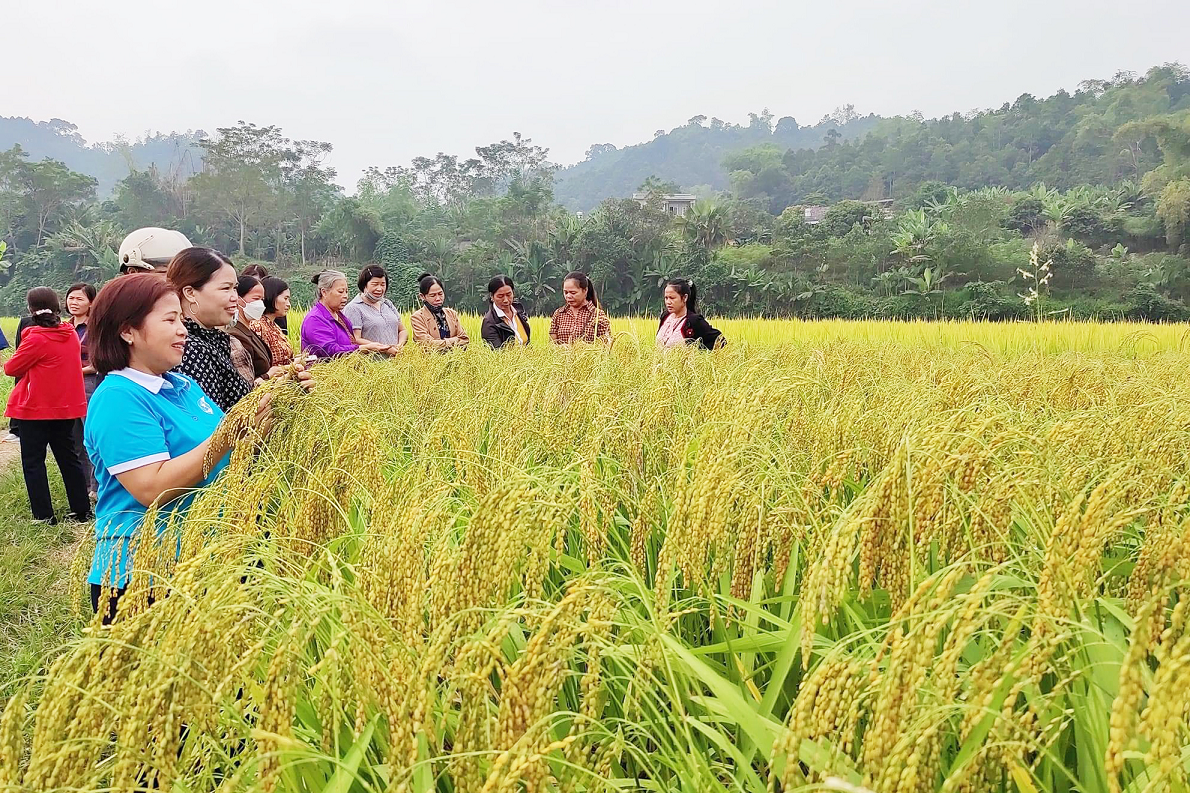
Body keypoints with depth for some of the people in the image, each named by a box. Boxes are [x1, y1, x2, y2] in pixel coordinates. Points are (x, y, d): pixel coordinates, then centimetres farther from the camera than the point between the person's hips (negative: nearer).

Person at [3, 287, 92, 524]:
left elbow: (12, 368, -7)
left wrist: (7, 364, 12)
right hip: (66, 406, 6)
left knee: (33, 462, 4)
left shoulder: (37, 338, -17)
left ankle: (44, 516, 4)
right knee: (69, 458, 14)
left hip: (36, 409, -6)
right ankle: (82, 511, 17)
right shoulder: (71, 334, 2)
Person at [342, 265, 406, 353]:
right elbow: (355, 340, -9)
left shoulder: (388, 304, 22)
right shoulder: (353, 308, 0)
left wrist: (400, 345, 1)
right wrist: (384, 349, -16)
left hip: (395, 359, 4)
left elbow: (403, 331, 23)